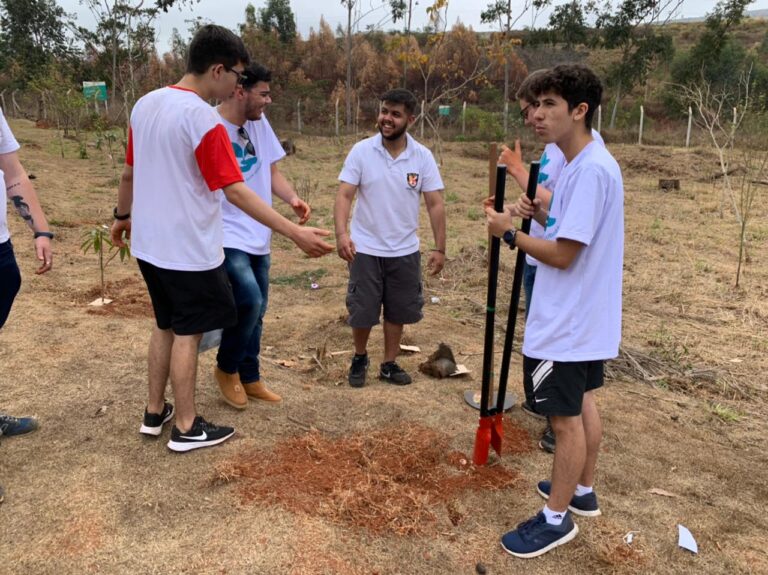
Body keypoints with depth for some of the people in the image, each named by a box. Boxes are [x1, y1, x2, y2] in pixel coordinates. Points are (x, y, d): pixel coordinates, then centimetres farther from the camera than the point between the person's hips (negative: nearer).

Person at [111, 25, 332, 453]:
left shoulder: (145, 105, 5)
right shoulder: (203, 119, -20)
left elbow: (129, 173, 15)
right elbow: (237, 192, -23)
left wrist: (123, 217, 30)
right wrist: (296, 233, -23)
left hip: (151, 245, 8)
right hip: (189, 251, -8)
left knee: (166, 326, 20)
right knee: (188, 334, 5)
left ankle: (155, 413, 31)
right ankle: (187, 428, 18)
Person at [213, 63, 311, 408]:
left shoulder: (259, 122, 7)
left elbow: (271, 171, 13)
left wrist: (293, 199, -6)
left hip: (258, 237, 8)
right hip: (226, 237, -7)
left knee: (256, 310, 13)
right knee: (249, 302, -20)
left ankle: (249, 378, 30)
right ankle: (226, 369, 7)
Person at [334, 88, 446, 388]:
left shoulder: (423, 157, -4)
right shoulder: (361, 151, -8)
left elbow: (435, 204, -2)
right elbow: (344, 195, -12)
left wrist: (440, 248, -7)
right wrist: (341, 233, -28)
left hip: (405, 251, 2)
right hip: (366, 249, -2)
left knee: (398, 311, 13)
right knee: (362, 311, 7)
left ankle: (389, 365, 31)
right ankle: (359, 358, 34)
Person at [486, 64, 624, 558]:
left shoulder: (590, 170, -24)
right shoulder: (588, 164, 8)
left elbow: (562, 255, -25)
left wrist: (509, 231, -14)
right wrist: (545, 215, 2)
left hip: (568, 324, -10)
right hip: (586, 318, 10)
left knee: (566, 418, 3)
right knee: (584, 406, 21)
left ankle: (557, 518, 19)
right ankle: (582, 491, 39)